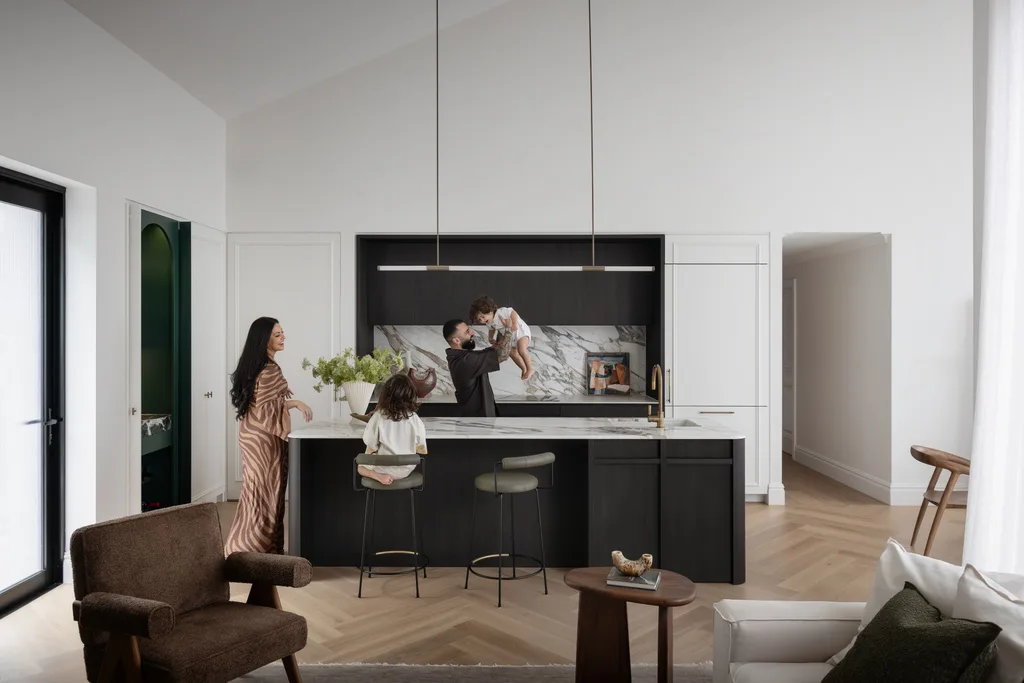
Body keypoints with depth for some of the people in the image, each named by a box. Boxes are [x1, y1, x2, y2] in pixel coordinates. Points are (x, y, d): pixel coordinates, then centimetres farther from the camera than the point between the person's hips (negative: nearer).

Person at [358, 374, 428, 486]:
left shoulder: (378, 416, -19)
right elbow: (422, 450, -5)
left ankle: (378, 476, 10)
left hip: (384, 469, -3)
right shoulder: (414, 419, -14)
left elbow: (371, 448, -13)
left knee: (360, 466, 28)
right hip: (406, 470, 3)